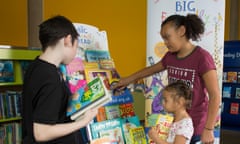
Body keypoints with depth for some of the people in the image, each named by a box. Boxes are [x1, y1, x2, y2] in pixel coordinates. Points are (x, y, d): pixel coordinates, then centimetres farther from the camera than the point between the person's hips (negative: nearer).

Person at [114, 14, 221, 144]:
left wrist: (208, 129, -18)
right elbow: (151, 69, 22)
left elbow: (215, 95, -17)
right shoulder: (170, 56, 3)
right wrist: (128, 79, 27)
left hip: (196, 128, -6)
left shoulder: (202, 57, -17)